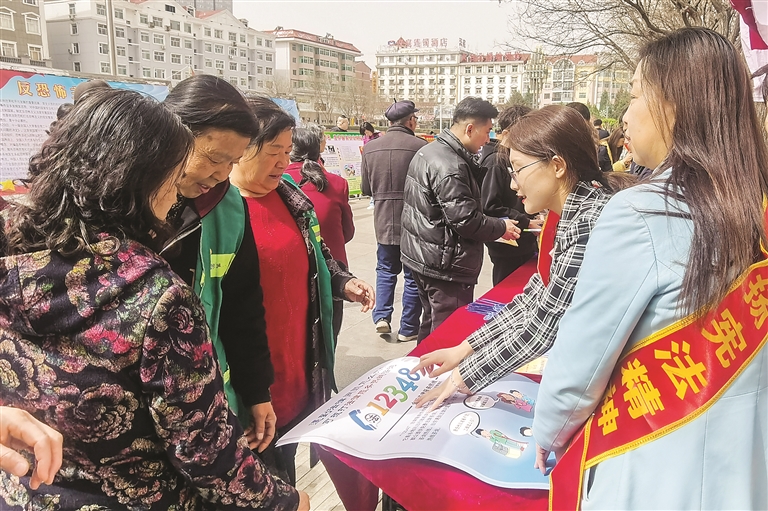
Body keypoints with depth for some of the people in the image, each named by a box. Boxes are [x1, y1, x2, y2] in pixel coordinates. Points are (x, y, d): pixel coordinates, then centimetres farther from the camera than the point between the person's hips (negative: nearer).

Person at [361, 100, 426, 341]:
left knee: (386, 270, 22)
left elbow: (365, 188, 6)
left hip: (384, 222, 3)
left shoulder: (370, 148, -1)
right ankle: (409, 328, 18)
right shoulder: (420, 147, -14)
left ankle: (382, 316, 11)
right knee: (413, 275, 10)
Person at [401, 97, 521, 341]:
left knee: (432, 323, 23)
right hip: (444, 266, -11)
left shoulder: (427, 151, 11)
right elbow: (465, 220, -23)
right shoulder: (450, 167, -23)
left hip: (421, 255, 11)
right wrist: (501, 227, -7)